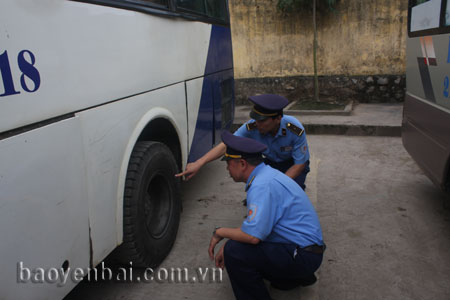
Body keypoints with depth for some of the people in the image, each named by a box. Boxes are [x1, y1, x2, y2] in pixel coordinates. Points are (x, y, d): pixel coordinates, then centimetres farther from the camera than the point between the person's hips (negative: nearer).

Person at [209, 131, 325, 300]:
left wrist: (220, 232, -12)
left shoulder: (262, 186, -24)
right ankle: (295, 278, 22)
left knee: (235, 252, -22)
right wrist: (226, 246, 9)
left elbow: (252, 235, -31)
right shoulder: (265, 174, 7)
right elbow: (254, 222, 15)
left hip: (304, 256, -10)